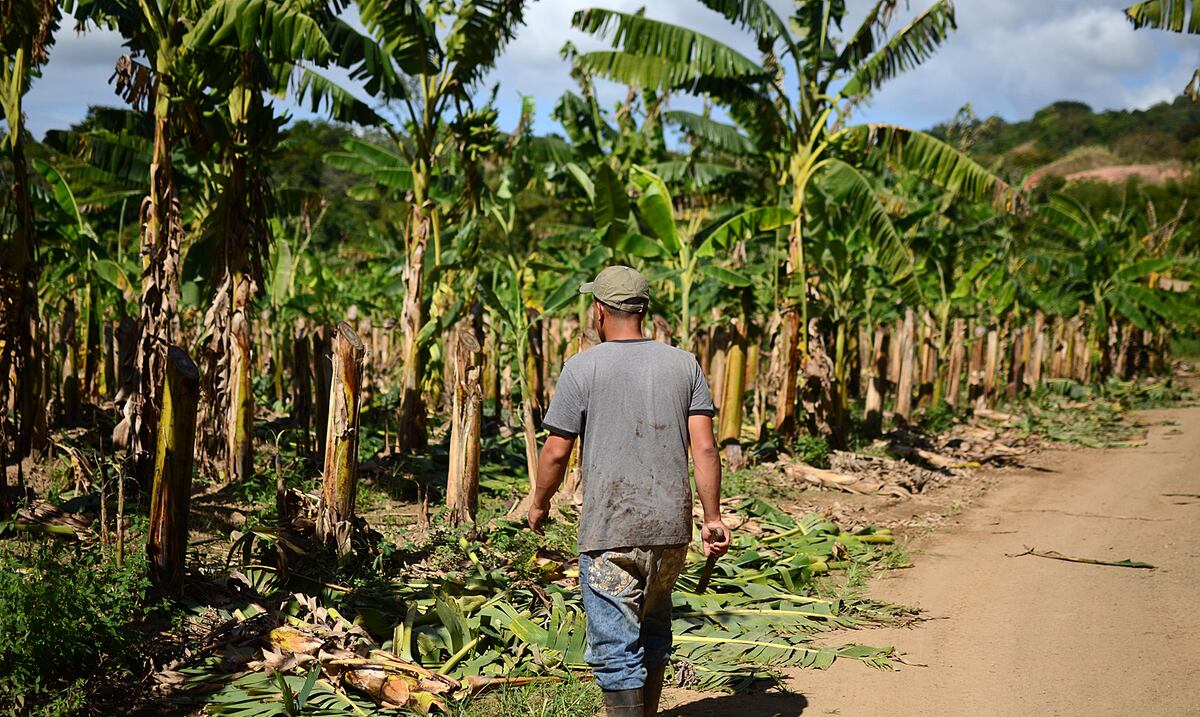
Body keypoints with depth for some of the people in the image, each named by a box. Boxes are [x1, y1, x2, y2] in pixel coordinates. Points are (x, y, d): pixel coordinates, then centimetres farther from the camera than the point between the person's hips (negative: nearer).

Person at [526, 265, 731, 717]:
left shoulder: (582, 368, -6)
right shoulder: (684, 365, 5)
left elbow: (556, 452, -4)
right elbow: (704, 448, -1)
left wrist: (539, 503, 12)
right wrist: (713, 518, 4)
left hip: (610, 532, -5)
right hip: (672, 527, 5)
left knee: (616, 649, 1)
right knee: (652, 631, 22)